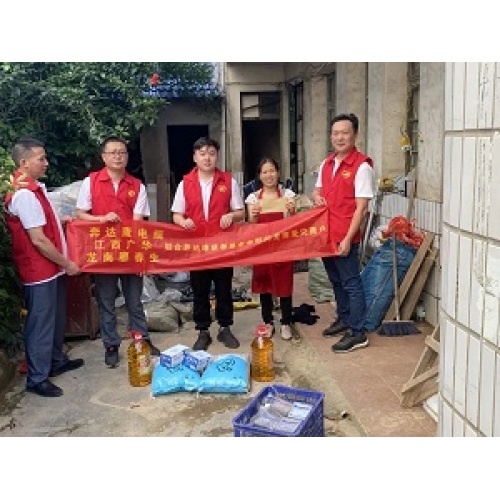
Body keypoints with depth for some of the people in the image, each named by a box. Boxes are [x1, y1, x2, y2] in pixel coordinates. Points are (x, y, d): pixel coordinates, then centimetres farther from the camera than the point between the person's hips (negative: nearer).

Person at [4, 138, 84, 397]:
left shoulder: (34, 187, 9)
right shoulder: (24, 194, -22)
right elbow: (38, 240, -22)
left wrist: (61, 220, 10)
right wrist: (67, 264, -14)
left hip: (51, 268, 10)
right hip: (40, 271, -10)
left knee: (56, 318, 21)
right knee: (41, 323, 1)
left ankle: (56, 360, 38)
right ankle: (37, 378, 14)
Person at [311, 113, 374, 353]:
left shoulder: (361, 166, -12)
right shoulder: (326, 163, 10)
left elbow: (361, 207, -16)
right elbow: (317, 190, 24)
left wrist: (348, 238, -20)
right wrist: (316, 196, -1)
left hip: (345, 237, -7)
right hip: (326, 233, 8)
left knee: (351, 283, 0)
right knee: (336, 281, 19)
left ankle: (357, 333, 9)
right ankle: (344, 320, 35)